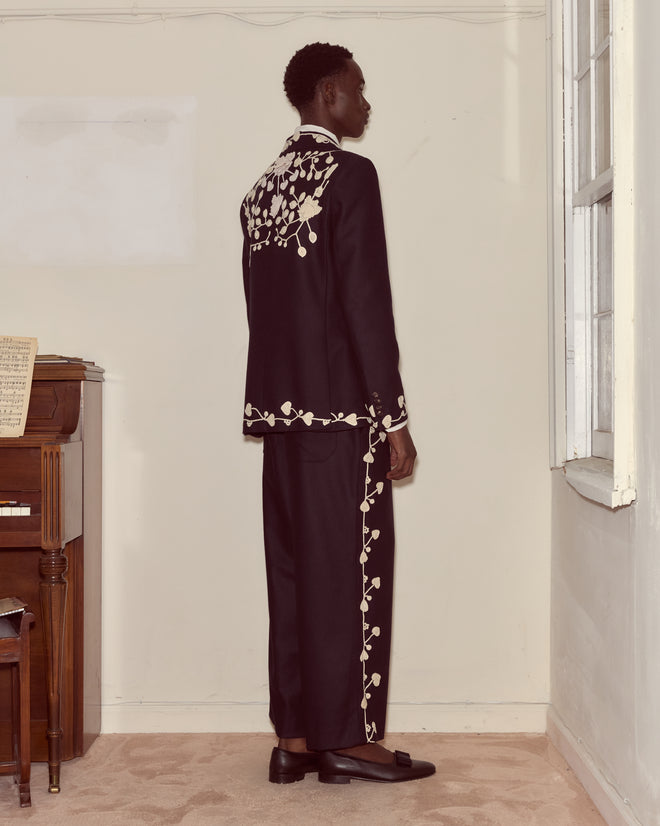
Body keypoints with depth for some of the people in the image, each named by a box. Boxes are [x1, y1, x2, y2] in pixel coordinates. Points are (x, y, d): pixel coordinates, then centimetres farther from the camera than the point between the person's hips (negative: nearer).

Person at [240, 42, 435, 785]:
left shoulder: (262, 188, 15)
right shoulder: (348, 174, -9)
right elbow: (366, 303, -15)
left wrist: (282, 400, 19)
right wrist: (394, 418, -12)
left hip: (281, 410, 8)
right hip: (341, 410, -8)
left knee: (293, 571, 9)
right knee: (351, 574, -1)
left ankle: (294, 737, 15)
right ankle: (347, 739, 6)